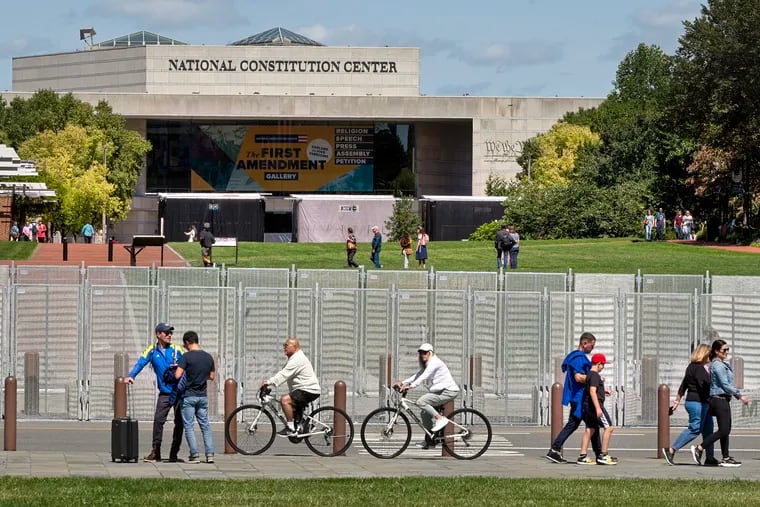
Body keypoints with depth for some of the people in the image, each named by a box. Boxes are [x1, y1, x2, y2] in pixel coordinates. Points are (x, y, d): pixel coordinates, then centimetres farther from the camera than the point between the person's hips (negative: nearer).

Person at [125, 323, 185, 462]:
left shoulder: (177, 349, 1)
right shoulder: (152, 350, 1)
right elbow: (140, 363, -9)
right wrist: (131, 376, -23)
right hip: (164, 393, 0)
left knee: (179, 422, 3)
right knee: (158, 420, -10)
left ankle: (174, 454, 13)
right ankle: (155, 453, -5)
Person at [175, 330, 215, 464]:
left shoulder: (186, 356, -13)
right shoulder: (208, 357, 3)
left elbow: (177, 375, -20)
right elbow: (211, 377, 12)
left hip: (188, 396, -5)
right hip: (203, 396, 5)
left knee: (189, 426, 1)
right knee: (205, 425, 11)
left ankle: (195, 455, -4)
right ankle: (210, 454, 2)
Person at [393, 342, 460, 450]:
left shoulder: (435, 362, -13)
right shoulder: (427, 365, 18)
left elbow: (424, 376, -25)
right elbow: (417, 375, 13)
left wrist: (411, 386, -34)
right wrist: (402, 382, 2)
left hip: (448, 391, -10)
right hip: (441, 391, 10)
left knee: (420, 402, -21)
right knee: (425, 412, 10)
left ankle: (440, 419, -14)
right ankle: (429, 441, 15)